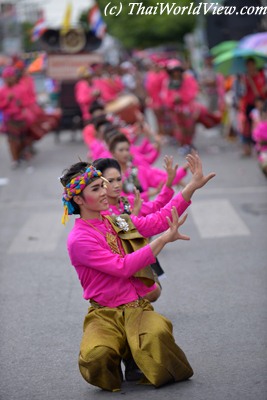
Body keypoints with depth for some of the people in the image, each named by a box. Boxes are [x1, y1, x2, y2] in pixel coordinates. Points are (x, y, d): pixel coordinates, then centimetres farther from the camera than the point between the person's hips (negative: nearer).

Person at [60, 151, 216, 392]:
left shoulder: (117, 222, 11)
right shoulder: (79, 240, -10)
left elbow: (159, 220, 9)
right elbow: (123, 267, -17)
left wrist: (192, 186, 3)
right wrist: (164, 239, -18)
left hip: (138, 308, 4)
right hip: (105, 315, -4)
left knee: (157, 333, -33)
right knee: (96, 355, -35)